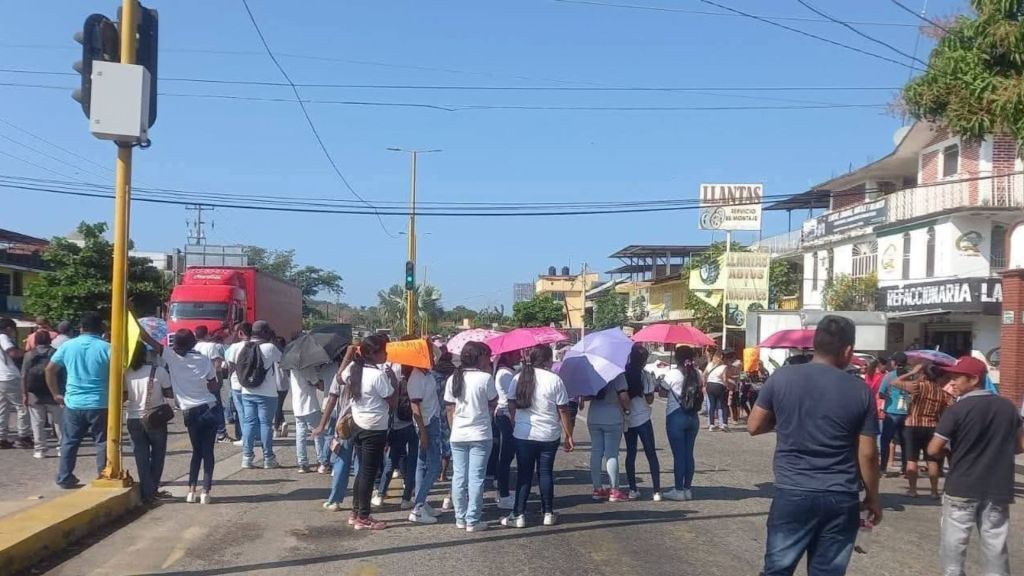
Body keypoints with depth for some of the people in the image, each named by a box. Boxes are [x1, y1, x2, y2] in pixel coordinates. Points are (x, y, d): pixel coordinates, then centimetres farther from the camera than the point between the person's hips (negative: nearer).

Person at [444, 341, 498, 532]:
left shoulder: (453, 379, 3)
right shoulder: (485, 378, -12)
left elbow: (450, 409, 6)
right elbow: (493, 404, 0)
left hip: (457, 436, 5)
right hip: (480, 435, -4)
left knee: (459, 477, 10)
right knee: (476, 478, 1)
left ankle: (460, 518, 19)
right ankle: (473, 521, 3)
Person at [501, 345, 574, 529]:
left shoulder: (519, 378, 1)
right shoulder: (554, 379, -7)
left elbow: (511, 405, 7)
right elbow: (563, 411, -5)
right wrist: (569, 436, 2)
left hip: (523, 435, 1)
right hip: (549, 436, -1)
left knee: (524, 474, 7)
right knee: (546, 473, 10)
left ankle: (518, 515, 7)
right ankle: (548, 514, 17)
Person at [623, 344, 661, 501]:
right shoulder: (646, 375, -11)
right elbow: (649, 400, -8)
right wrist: (653, 384, 5)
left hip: (627, 420, 4)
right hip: (642, 419, -4)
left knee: (630, 454, 11)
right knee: (651, 454, 4)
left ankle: (633, 490, 10)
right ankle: (657, 491, 2)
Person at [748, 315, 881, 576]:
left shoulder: (781, 377, -3)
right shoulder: (860, 390, -2)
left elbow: (754, 426, 4)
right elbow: (867, 453, 1)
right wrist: (873, 497, 13)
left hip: (792, 494, -1)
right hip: (841, 499, 1)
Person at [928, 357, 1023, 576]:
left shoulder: (957, 410, -11)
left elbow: (933, 450, -13)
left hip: (962, 488, -4)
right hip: (998, 489, 4)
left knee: (954, 544, 6)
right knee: (996, 546, 8)